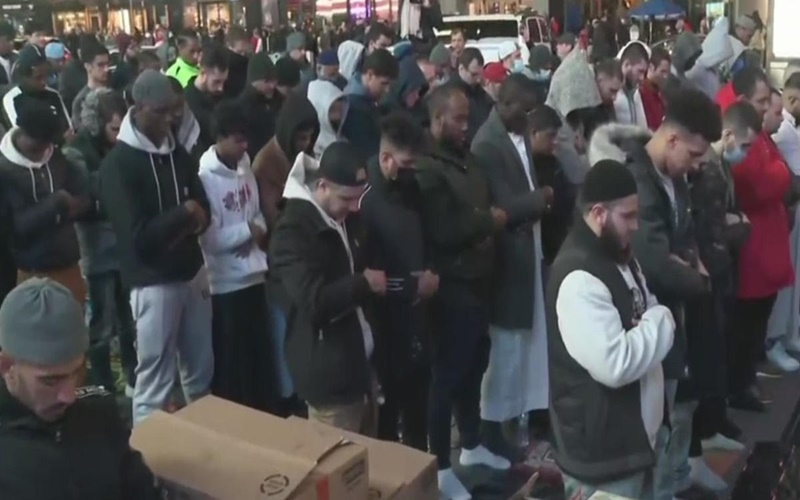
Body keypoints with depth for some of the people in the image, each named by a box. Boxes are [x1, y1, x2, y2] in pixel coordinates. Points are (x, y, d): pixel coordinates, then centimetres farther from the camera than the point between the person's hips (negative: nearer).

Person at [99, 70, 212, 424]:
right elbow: (139, 237, -19)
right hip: (152, 282, -6)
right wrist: (182, 214, -10)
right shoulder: (117, 165, -12)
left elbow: (203, 211, 7)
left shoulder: (178, 153, 9)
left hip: (192, 271, 7)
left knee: (201, 371, 17)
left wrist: (180, 226, -14)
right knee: (154, 382, 1)